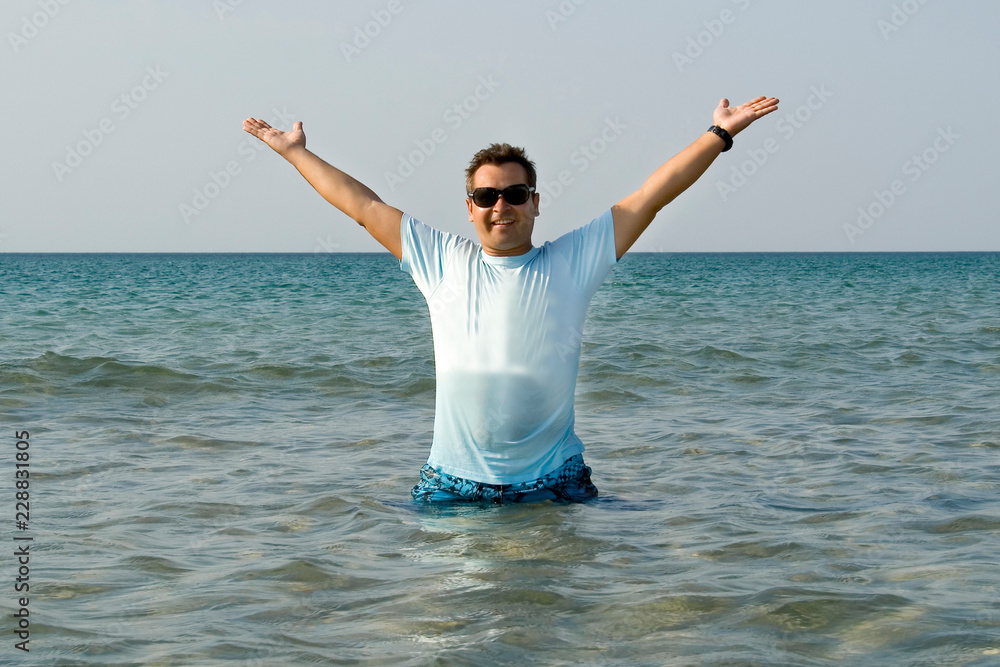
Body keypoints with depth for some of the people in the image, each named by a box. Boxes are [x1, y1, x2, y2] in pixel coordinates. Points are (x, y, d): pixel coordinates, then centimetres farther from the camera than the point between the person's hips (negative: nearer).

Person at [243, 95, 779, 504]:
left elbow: (652, 195, 4)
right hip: (453, 483, 1)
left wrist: (720, 134, 3)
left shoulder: (572, 261, 5)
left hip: (553, 482, -1)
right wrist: (295, 153, 21)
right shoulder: (442, 262, 9)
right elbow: (362, 205, 16)